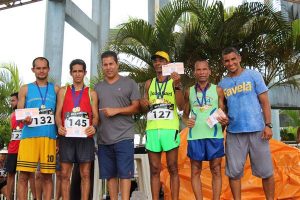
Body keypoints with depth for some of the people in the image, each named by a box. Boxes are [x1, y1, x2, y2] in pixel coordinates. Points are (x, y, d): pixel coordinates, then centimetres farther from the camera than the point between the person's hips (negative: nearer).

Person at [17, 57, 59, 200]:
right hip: (29, 136, 0)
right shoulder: (25, 89, 14)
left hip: (49, 136, 1)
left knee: (47, 176, 1)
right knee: (24, 175, -5)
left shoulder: (55, 89, 15)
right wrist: (24, 119, -14)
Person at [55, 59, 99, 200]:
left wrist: (93, 126, -17)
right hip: (66, 136, 1)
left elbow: (95, 116, 5)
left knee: (85, 174, 2)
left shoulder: (91, 93, 11)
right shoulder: (63, 91, 13)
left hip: (85, 137, 0)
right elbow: (58, 113, 7)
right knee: (65, 174, 2)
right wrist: (59, 126, -14)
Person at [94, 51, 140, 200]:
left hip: (124, 137, -4)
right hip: (103, 138, 4)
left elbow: (136, 107, -2)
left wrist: (116, 110, -12)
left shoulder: (129, 84, 4)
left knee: (124, 173, -4)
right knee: (110, 175, 10)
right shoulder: (97, 87, 15)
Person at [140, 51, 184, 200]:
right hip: (152, 129, 3)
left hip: (170, 128, -3)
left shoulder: (175, 81, 5)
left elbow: (181, 106, -6)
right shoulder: (149, 83, 15)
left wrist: (177, 86, -17)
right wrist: (143, 105, -1)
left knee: (172, 168, 1)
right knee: (154, 170, 5)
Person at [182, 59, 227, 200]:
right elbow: (185, 114, 14)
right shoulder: (189, 92, 10)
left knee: (216, 171, 4)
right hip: (195, 136, 1)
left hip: (214, 135, -1)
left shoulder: (217, 90, 6)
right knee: (195, 171, 5)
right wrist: (186, 121, -7)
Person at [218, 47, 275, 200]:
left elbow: (264, 101, 1)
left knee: (266, 171, 3)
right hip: (233, 132, 2)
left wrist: (268, 125, -7)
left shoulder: (253, 75, 3)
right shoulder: (222, 83, 10)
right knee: (234, 172, 5)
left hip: (256, 130, -2)